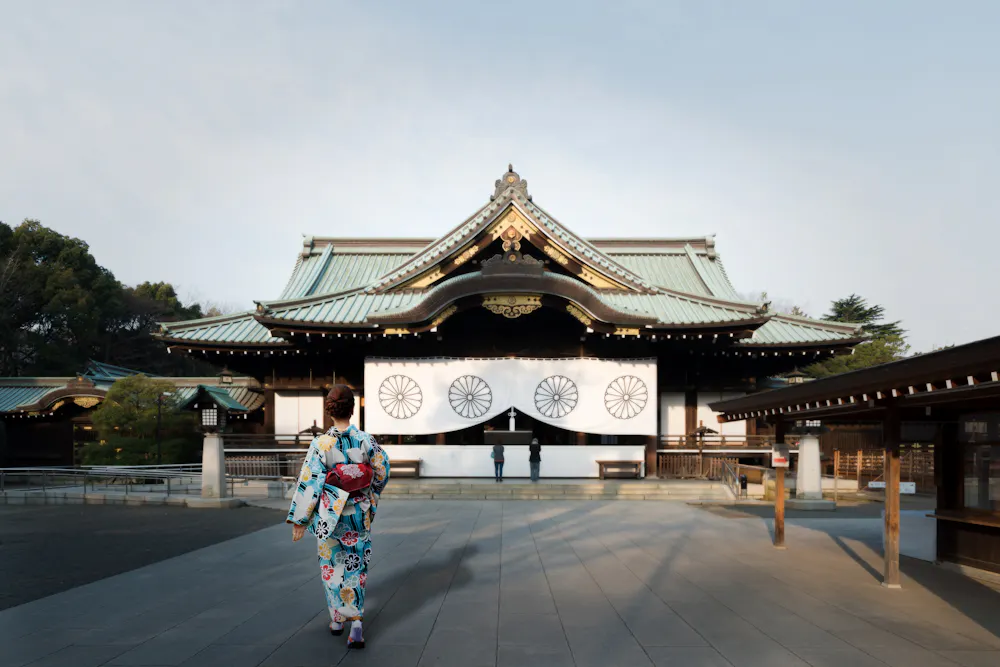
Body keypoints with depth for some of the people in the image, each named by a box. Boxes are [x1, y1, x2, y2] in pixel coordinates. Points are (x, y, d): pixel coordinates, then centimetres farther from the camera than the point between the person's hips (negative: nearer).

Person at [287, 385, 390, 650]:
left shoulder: (321, 444, -16)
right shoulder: (365, 440, -8)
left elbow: (310, 482, -14)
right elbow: (382, 471, 6)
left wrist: (299, 520, -7)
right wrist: (371, 494, 26)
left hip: (329, 513, -1)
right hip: (360, 513, 2)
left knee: (332, 565, 17)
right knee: (356, 566, 10)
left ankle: (337, 619, 28)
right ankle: (356, 623, 0)